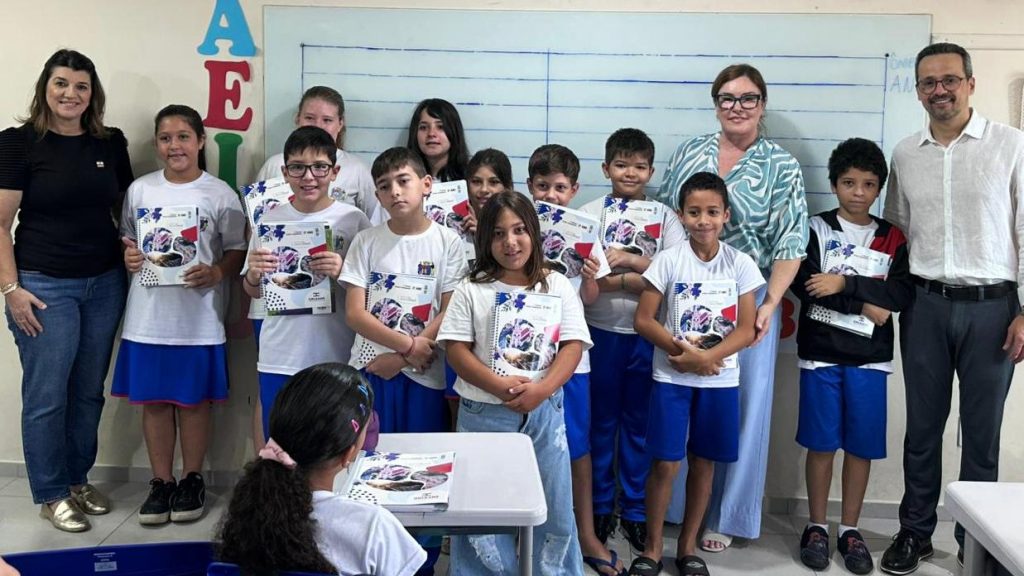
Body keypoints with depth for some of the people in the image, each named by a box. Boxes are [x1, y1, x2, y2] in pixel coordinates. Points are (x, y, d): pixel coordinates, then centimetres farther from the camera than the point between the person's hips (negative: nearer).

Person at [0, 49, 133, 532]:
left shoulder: (111, 144, 6)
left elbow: (125, 207, 17)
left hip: (105, 284, 4)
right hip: (44, 287, -4)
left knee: (89, 391, 12)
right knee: (46, 396, 3)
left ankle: (79, 479, 28)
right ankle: (52, 494, 17)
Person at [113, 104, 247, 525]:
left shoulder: (220, 194, -2)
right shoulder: (140, 190, 6)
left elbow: (237, 251, -1)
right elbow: (126, 241, 14)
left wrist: (216, 273, -19)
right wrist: (127, 257, -7)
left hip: (199, 317, -2)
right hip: (148, 316, 2)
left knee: (194, 400, 8)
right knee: (154, 400, 9)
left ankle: (191, 480, 23)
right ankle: (161, 482, 22)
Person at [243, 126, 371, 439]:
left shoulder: (353, 220, -4)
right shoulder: (271, 220, 3)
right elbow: (254, 292, 12)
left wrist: (343, 273, -19)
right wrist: (253, 275, -9)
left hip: (337, 359, -2)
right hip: (279, 359, 2)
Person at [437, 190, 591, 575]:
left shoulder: (557, 286, 3)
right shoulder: (471, 290, 1)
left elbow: (573, 346, -2)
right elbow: (456, 350, -4)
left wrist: (541, 389, -18)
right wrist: (499, 387, -18)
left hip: (543, 412, 1)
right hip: (483, 413, 0)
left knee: (555, 509, 8)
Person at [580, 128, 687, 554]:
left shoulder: (664, 217, 4)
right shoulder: (588, 214, 2)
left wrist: (631, 259, -17)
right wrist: (638, 279, -16)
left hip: (647, 335, 1)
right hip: (601, 333, -1)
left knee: (640, 423, 9)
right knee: (600, 422, 9)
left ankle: (635, 510, 21)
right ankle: (599, 507, 23)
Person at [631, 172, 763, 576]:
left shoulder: (740, 264, -2)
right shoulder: (668, 260, -5)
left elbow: (747, 330, -4)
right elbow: (644, 320, -6)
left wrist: (707, 356, -19)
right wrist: (684, 351, -17)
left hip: (720, 380, 2)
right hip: (671, 377, -1)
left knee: (703, 463, 10)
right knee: (665, 464, 0)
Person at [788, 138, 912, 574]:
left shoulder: (892, 239, 7)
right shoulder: (816, 229, 2)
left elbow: (904, 293, -6)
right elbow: (804, 284, -12)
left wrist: (846, 283, -17)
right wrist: (864, 304, -14)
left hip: (869, 358, 2)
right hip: (821, 353, -2)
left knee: (861, 445, 6)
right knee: (821, 443, 4)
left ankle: (850, 529, 20)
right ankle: (817, 526, 17)